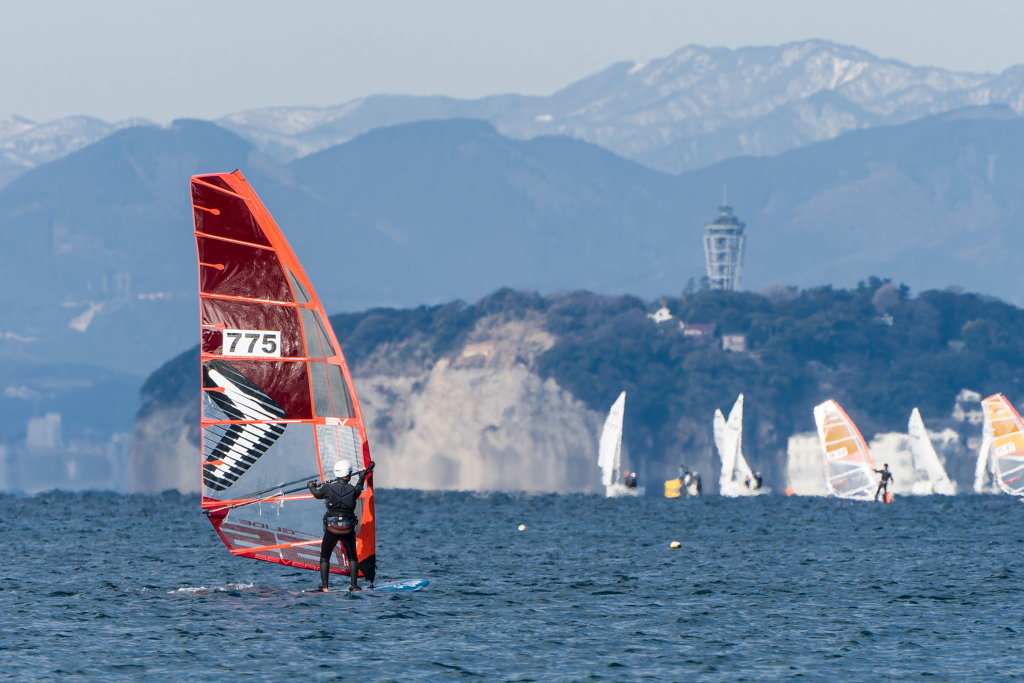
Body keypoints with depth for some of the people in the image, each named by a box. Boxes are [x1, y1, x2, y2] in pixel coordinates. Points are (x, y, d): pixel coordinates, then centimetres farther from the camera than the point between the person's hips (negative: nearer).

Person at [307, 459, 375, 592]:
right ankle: (354, 585, 13)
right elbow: (359, 489, 19)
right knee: (352, 557, 19)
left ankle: (324, 586, 8)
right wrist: (362, 477, 40)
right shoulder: (353, 490, -7)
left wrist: (311, 486, 36)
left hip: (331, 528, -1)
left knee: (324, 557, 14)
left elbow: (317, 494, 13)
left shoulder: (328, 488, -8)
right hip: (348, 530, 1)